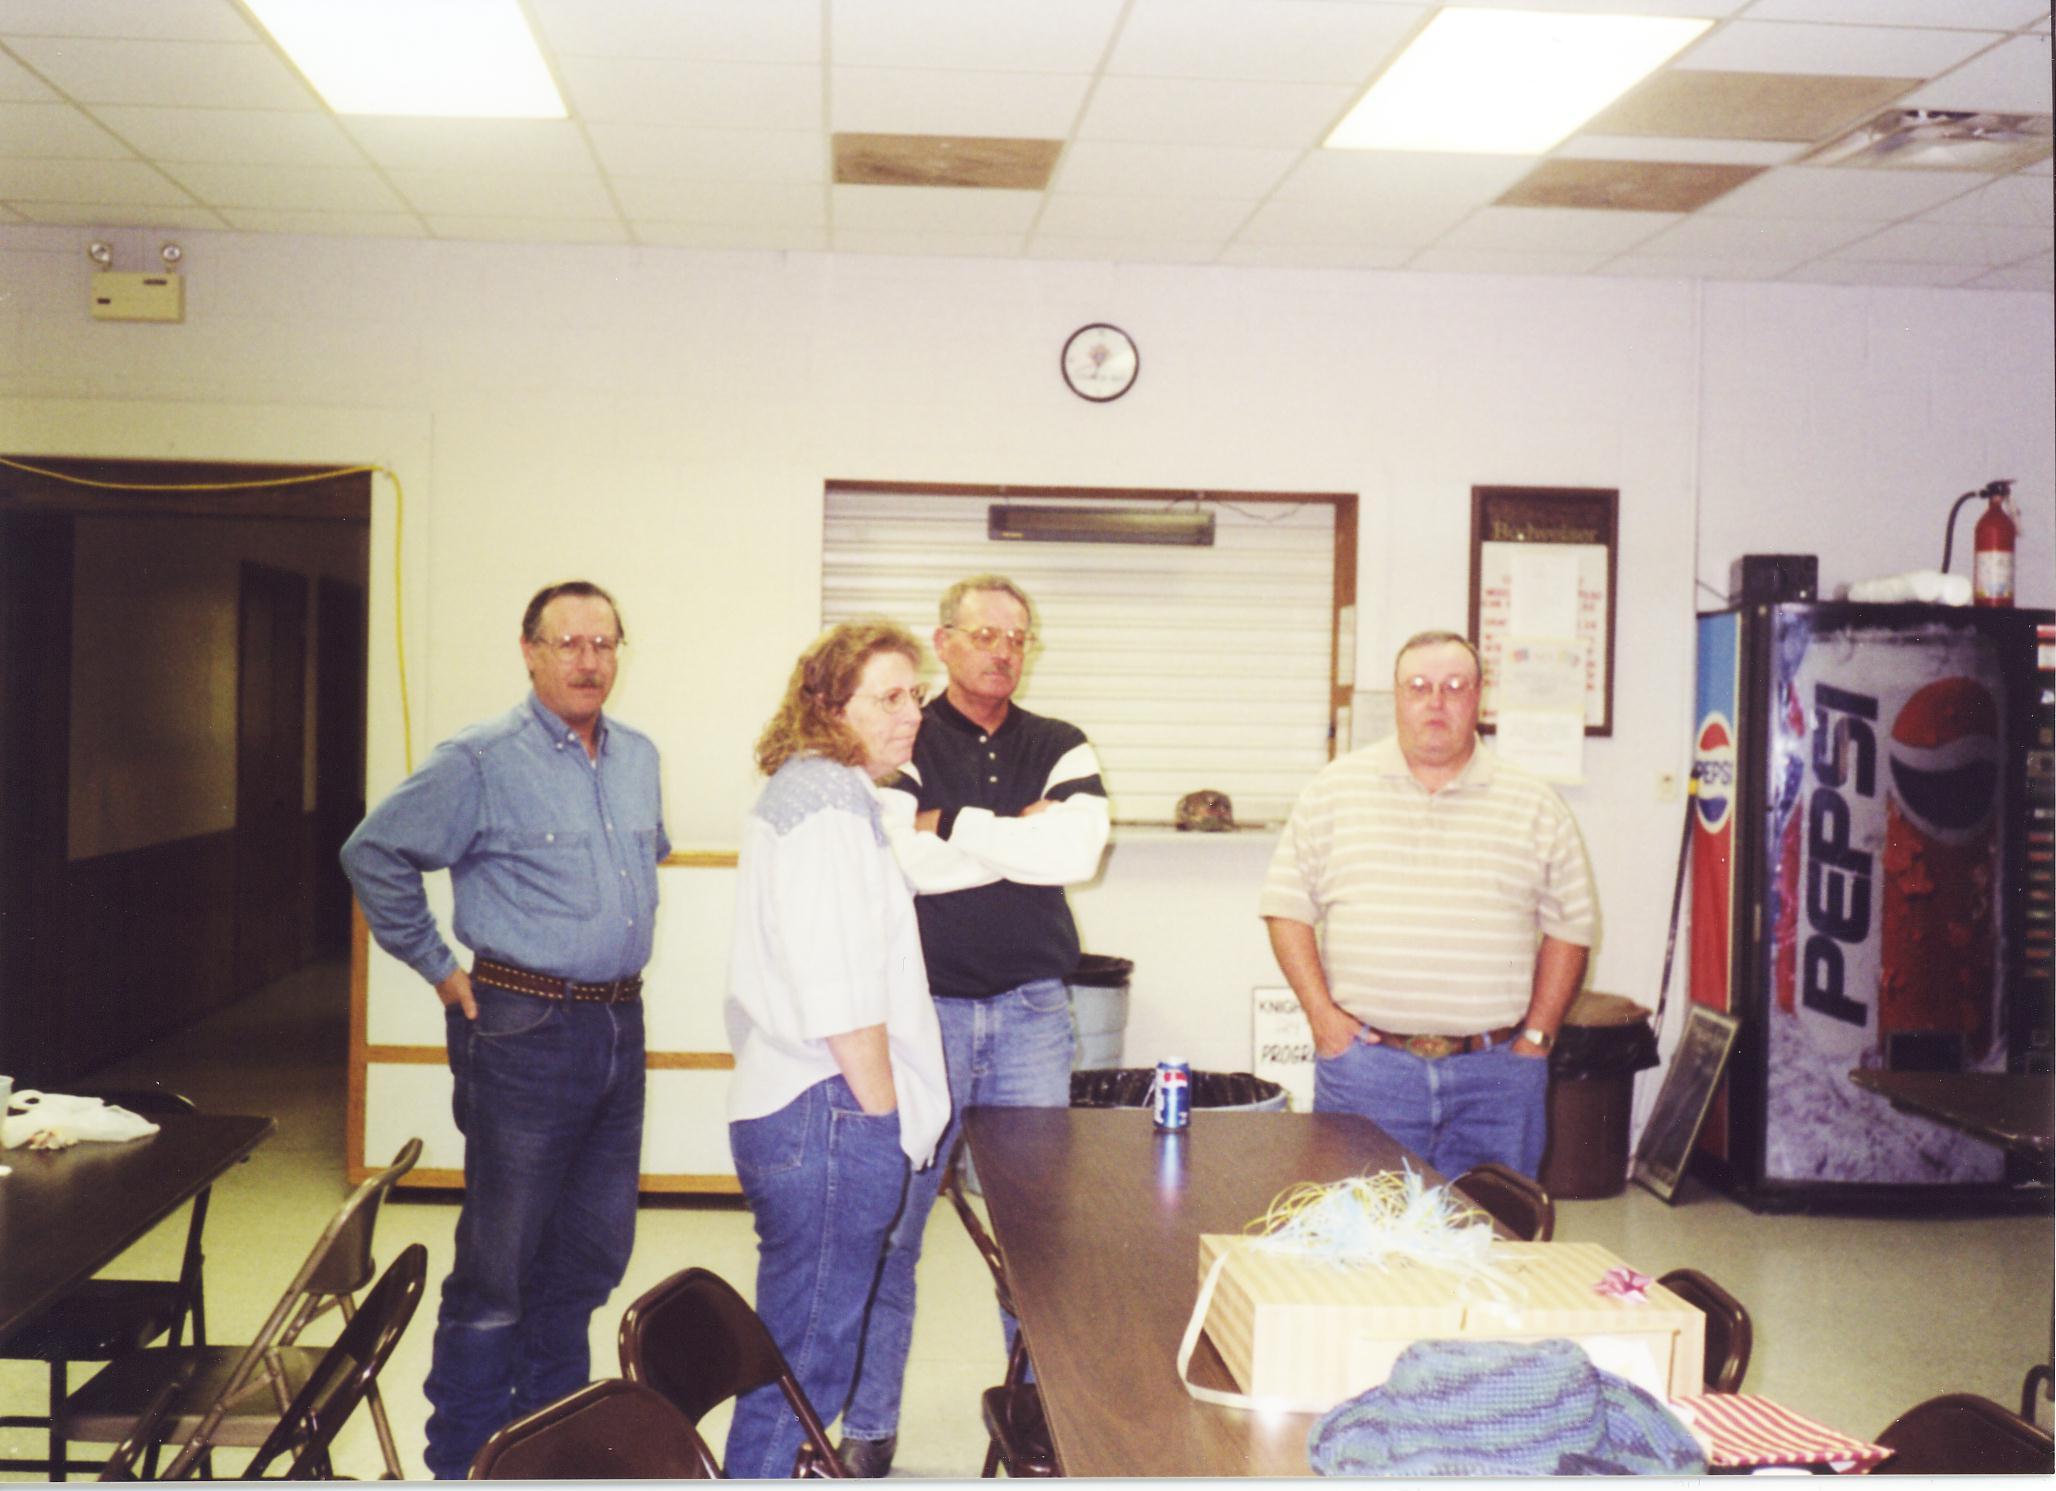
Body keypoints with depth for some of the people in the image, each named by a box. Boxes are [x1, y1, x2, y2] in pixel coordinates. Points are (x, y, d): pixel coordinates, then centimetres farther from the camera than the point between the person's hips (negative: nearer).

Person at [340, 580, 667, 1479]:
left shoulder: (640, 758, 10)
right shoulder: (482, 762, -11)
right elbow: (374, 855, -10)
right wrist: (439, 968, -8)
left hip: (618, 1026, 7)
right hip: (524, 1032, -7)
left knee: (593, 1251, 15)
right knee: (500, 1260, 0)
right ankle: (463, 1459, 14)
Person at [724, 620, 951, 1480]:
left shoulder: (815, 791, 20)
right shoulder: (826, 798, -12)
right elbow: (841, 994, -19)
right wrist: (885, 1115, -11)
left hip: (790, 1111, 11)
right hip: (829, 1117, -11)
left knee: (800, 1341, 18)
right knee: (806, 1353, -3)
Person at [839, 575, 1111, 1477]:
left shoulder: (1061, 750, 9)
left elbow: (1079, 851, -10)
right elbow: (910, 862, -15)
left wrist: (954, 826, -10)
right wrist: (1021, 831, -9)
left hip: (1032, 1008, 3)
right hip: (923, 1004, -2)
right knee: (891, 1221, 2)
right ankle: (868, 1430, 14)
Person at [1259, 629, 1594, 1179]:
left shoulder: (1534, 804, 7)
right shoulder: (1336, 789, 5)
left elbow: (1569, 927, 10)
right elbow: (1287, 907, 4)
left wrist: (1537, 1036, 2)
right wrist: (1321, 1013, -5)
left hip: (1495, 1075, 1)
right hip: (1366, 1064, -1)